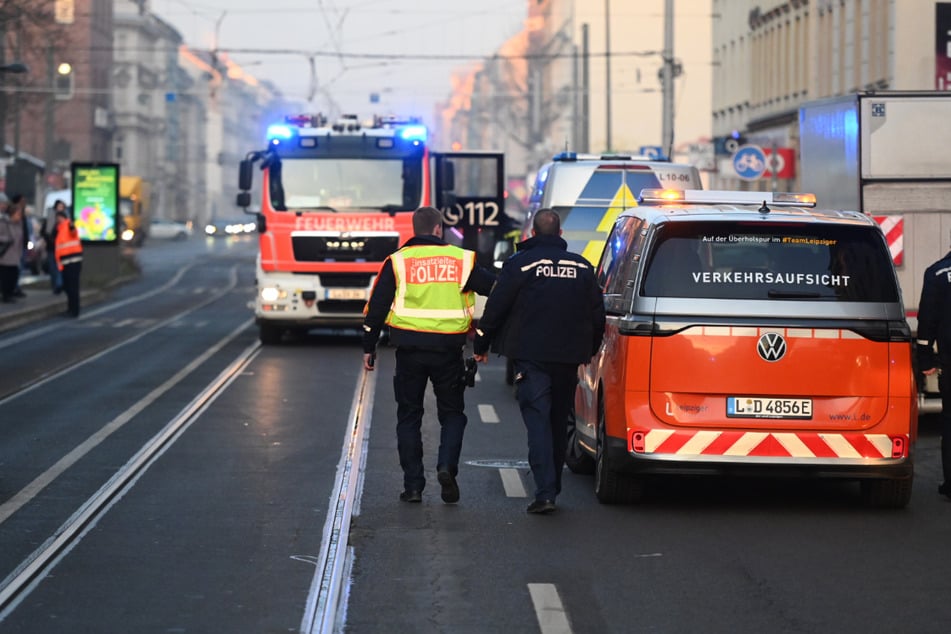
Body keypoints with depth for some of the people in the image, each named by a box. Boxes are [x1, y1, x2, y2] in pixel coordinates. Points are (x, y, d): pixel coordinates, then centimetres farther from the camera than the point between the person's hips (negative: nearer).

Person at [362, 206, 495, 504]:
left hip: (409, 350, 0)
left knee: (409, 416, 10)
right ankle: (447, 466, -11)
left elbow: (376, 307, 1)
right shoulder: (461, 259, 1)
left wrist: (369, 347, 9)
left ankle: (413, 485, 7)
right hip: (449, 350, 0)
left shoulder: (397, 262, 0)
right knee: (452, 413, 13)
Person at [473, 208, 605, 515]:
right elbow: (597, 314, 14)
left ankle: (545, 493, -19)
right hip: (569, 358, 4)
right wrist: (589, 351, 27)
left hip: (531, 356, -4)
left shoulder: (520, 264, -4)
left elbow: (496, 308, -4)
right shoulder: (582, 266, 9)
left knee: (538, 422, -8)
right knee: (559, 423, 16)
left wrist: (481, 345, 7)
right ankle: (552, 487, 24)